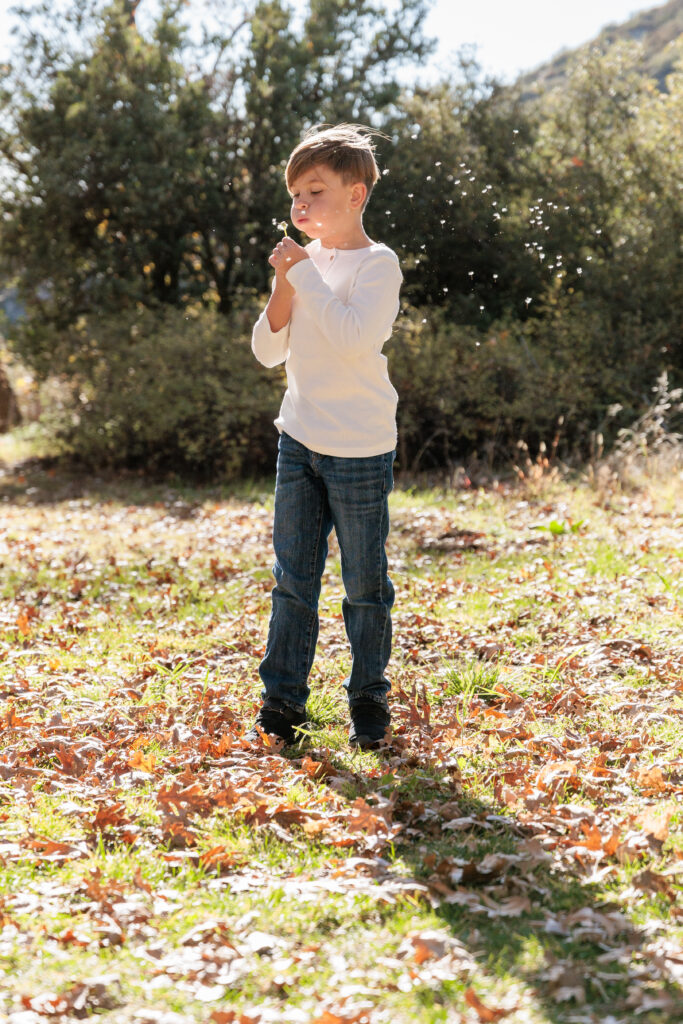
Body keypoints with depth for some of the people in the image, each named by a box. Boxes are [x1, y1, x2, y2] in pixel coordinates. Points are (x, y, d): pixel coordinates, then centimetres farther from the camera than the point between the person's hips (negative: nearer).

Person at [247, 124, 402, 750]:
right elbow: (269, 351, 8)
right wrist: (284, 286, -6)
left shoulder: (377, 264, -9)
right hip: (299, 440, 6)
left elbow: (353, 339, -25)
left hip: (360, 450, -6)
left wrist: (306, 276, -19)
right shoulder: (307, 260, 10)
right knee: (293, 580, 7)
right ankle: (282, 705, 13)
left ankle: (369, 701, 19)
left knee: (365, 585, 5)